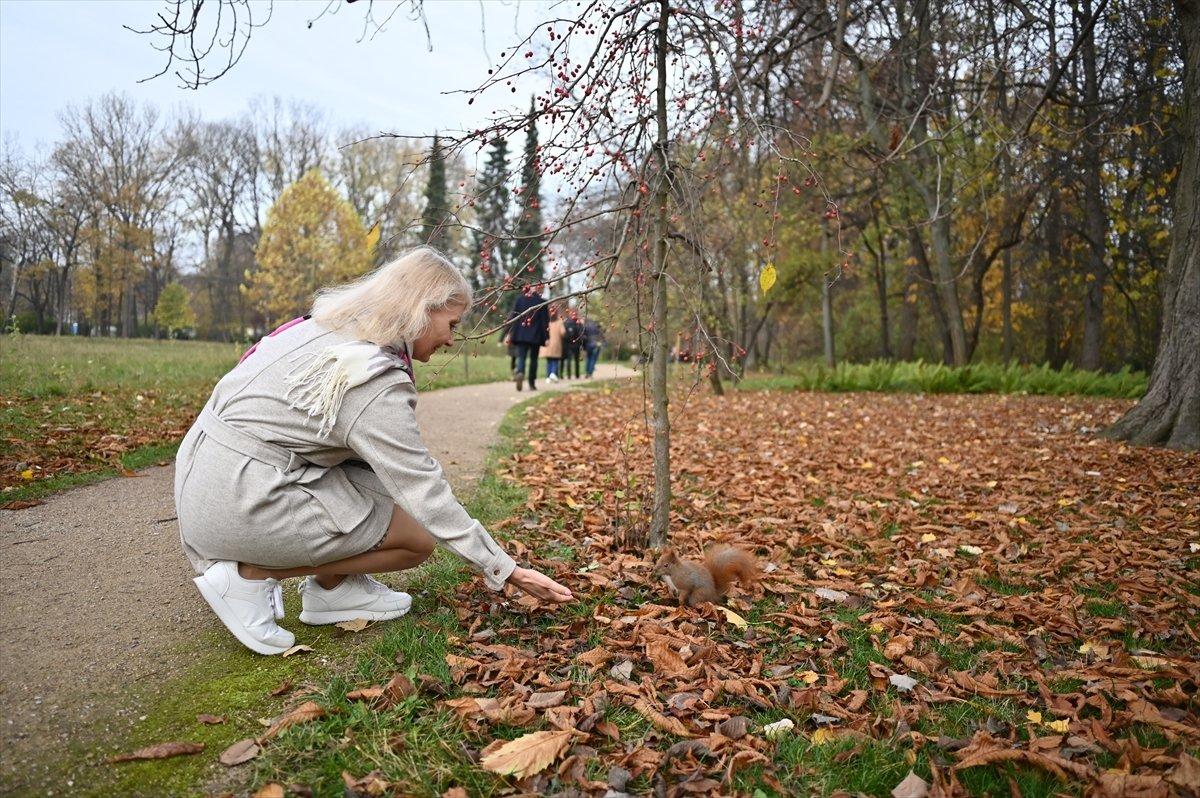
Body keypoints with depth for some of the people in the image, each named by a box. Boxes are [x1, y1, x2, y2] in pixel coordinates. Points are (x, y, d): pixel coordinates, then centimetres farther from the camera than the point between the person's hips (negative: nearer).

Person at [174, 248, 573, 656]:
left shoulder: (325, 327, 6)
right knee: (419, 539, -1)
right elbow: (429, 499, -18)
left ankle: (331, 589, 15)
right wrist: (506, 571, -10)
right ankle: (249, 575, -3)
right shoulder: (379, 388, -21)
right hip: (236, 507, -9)